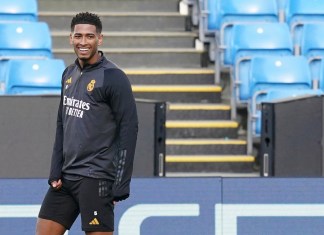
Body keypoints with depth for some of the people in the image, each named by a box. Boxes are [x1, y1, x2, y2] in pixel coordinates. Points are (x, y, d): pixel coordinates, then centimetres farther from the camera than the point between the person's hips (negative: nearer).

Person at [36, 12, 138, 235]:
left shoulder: (113, 78, -10)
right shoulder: (69, 74, 13)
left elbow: (129, 129, -13)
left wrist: (120, 186, -16)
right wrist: (55, 171, 9)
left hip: (96, 179, -8)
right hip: (66, 177, 8)